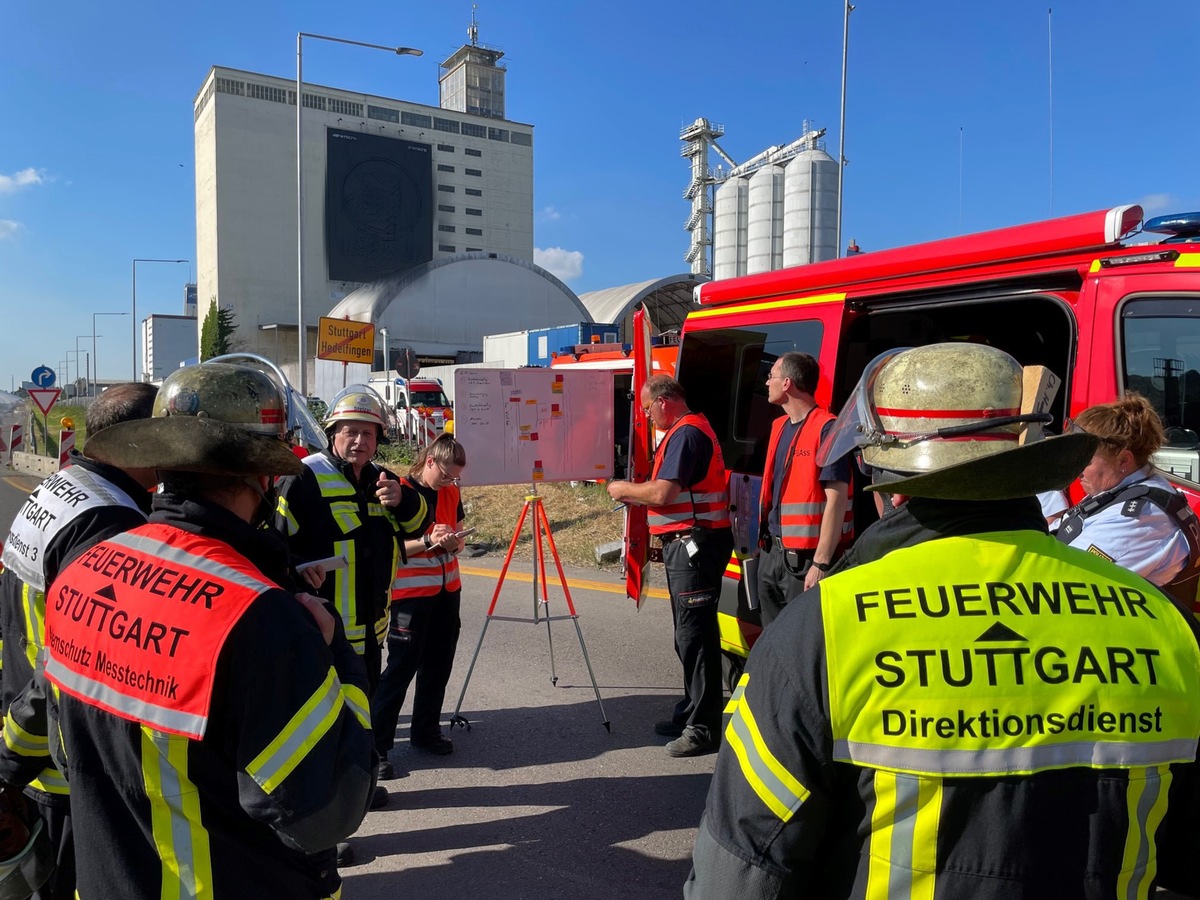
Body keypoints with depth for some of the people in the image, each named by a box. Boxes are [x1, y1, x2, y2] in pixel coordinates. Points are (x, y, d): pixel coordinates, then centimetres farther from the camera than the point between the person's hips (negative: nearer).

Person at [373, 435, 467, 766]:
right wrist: (428, 541, -25)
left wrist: (454, 542, -7)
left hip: (447, 590, 7)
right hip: (411, 593, -7)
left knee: (439, 664, 12)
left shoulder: (451, 493, 8)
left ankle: (425, 731, 28)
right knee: (401, 667, -6)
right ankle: (375, 745, 2)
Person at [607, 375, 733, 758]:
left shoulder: (686, 434, -15)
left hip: (694, 543, -11)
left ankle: (704, 728, -2)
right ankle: (691, 713, 26)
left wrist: (626, 490, -5)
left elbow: (663, 493, -22)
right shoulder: (691, 429, 18)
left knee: (695, 636, -8)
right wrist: (635, 494, 12)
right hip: (686, 543, 11)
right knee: (688, 635, 16)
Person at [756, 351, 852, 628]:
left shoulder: (826, 429, -14)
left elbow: (836, 500, -19)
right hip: (772, 553, 8)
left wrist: (821, 564, -22)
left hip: (806, 558, -8)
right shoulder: (779, 426, 13)